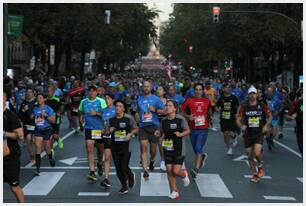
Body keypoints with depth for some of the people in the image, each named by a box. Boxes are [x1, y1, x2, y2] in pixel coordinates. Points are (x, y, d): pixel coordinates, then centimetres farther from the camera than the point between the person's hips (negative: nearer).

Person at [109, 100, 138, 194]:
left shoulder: (129, 118, -6)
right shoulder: (111, 119, 4)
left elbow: (136, 129, 3)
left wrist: (130, 134, -15)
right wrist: (110, 131, -8)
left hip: (126, 146, -4)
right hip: (115, 147, 4)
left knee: (124, 167, -9)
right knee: (118, 168, 5)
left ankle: (131, 176, 27)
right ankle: (124, 187, 23)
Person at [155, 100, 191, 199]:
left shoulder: (180, 119, -11)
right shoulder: (163, 121, 2)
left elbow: (188, 131, -3)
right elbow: (162, 133, 12)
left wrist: (180, 134, -20)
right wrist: (158, 134, -10)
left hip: (179, 149, -4)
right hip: (167, 149, 4)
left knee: (176, 171, -9)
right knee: (169, 170, 3)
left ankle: (184, 175, 28)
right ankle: (175, 192, 18)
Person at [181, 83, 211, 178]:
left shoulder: (207, 101, 5)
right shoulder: (189, 101, 1)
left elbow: (209, 113, 20)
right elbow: (182, 112, 3)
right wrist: (188, 117, -13)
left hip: (203, 129, -2)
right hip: (193, 129, 2)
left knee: (198, 149, -14)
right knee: (196, 149, 13)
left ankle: (196, 169, -11)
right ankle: (203, 156, 46)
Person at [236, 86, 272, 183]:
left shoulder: (262, 106, 0)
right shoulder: (243, 107, 0)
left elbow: (270, 116, 10)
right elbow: (238, 119, 1)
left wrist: (266, 125, -5)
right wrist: (241, 126, -18)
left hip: (259, 133, -2)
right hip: (248, 134, 2)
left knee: (257, 152, -21)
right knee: (250, 156, 7)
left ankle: (260, 166, 11)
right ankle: (255, 174, 25)